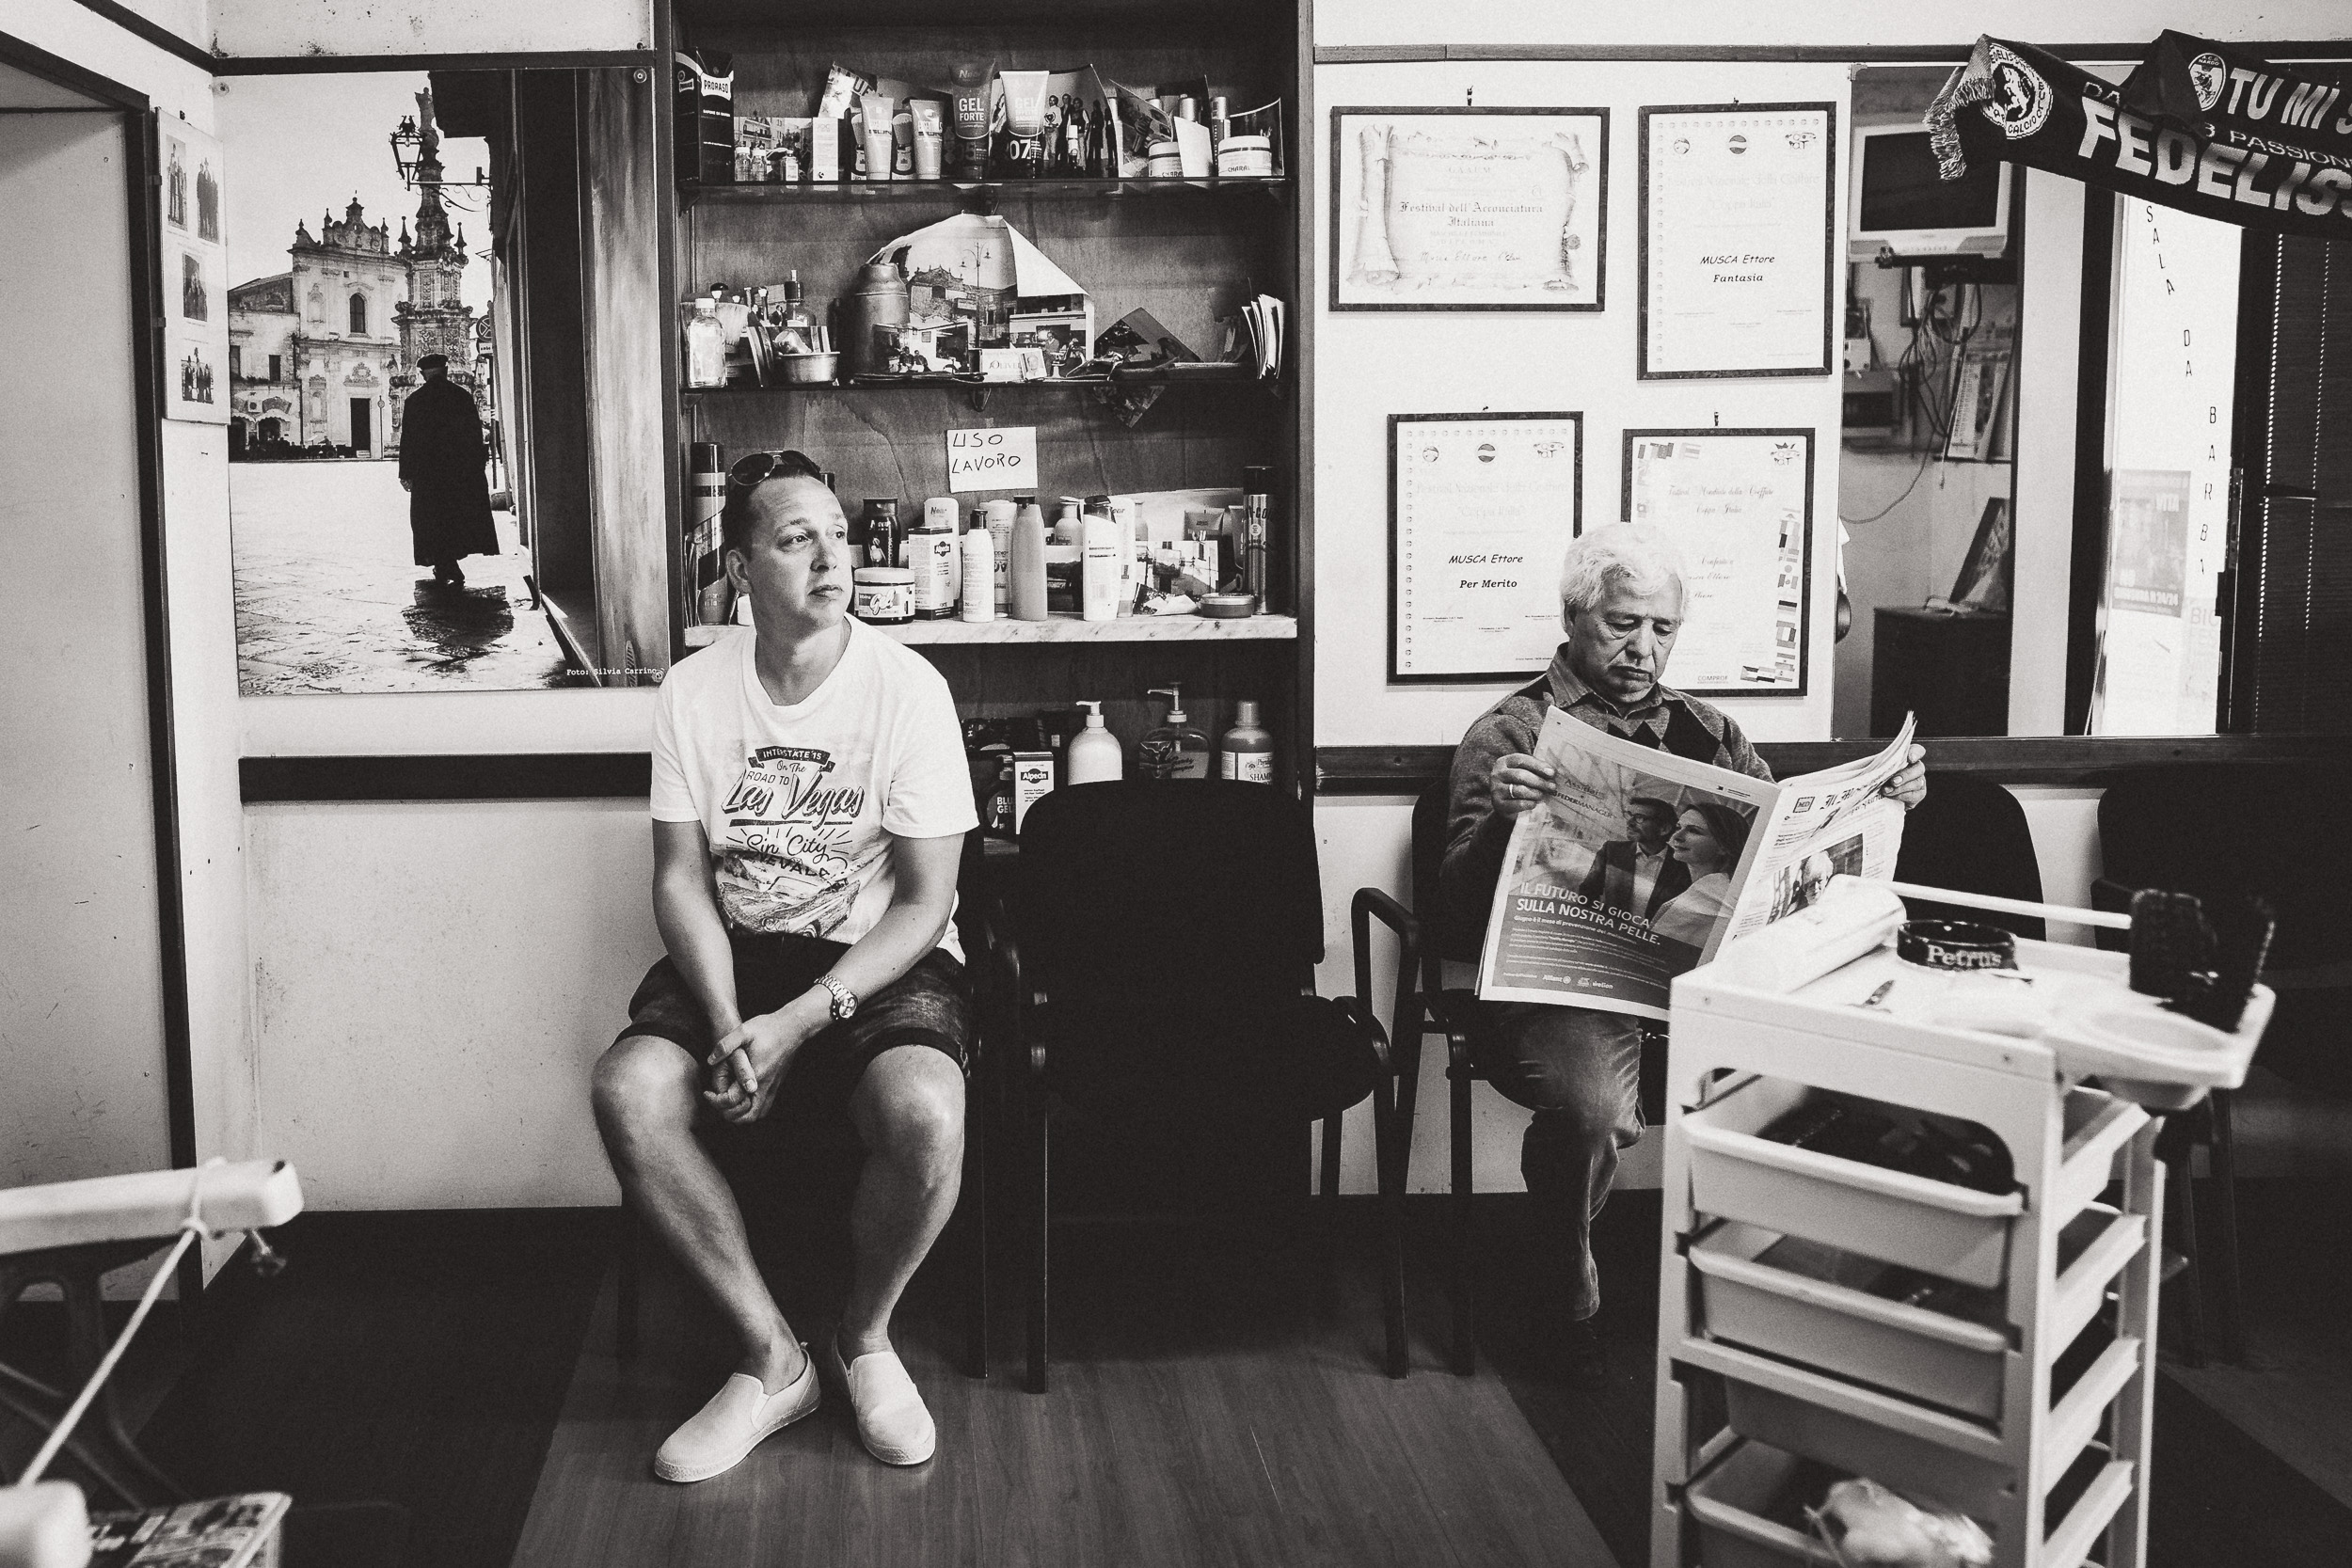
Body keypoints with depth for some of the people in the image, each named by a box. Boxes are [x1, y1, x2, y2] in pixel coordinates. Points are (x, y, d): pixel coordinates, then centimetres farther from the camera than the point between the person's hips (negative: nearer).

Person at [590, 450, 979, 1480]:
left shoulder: (907, 688, -10)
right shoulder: (693, 691, 0)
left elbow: (925, 903, -10)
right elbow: (681, 878, 0)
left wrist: (800, 1022, -21)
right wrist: (727, 1027, -18)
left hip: (880, 960, -2)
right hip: (735, 953, 3)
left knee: (925, 1115, -34)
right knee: (627, 1091, -27)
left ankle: (863, 1339, 0)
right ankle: (773, 1357, -8)